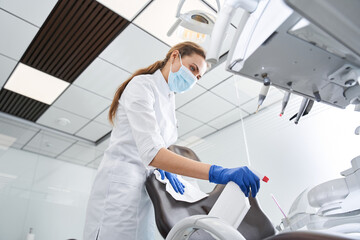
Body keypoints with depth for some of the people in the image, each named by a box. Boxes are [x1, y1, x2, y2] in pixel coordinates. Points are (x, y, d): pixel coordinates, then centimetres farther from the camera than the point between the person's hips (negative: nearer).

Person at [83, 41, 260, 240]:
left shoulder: (169, 98, 17)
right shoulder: (141, 85, -10)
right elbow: (151, 152, -26)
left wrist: (165, 168, 0)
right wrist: (216, 173, -34)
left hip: (143, 191, 8)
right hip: (120, 185, -8)